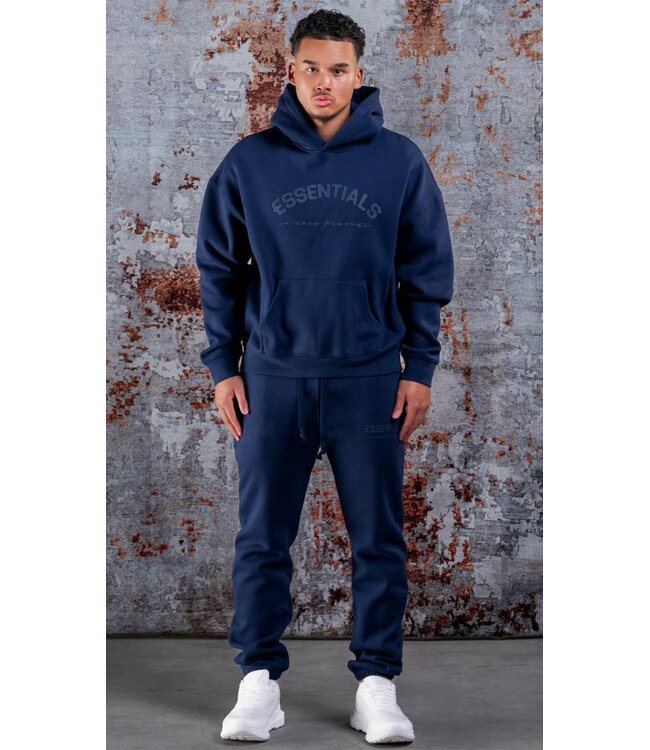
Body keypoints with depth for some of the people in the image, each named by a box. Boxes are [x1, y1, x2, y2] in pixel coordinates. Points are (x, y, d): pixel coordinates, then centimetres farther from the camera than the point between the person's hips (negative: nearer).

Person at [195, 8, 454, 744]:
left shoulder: (400, 161, 0)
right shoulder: (249, 161, 1)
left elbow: (427, 271, 4)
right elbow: (218, 269, 6)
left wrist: (419, 368, 0)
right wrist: (223, 366, 2)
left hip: (370, 381, 0)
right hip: (272, 380, 1)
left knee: (378, 541, 4)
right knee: (262, 540, 5)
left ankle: (377, 684, 15)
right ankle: (259, 682, 16)